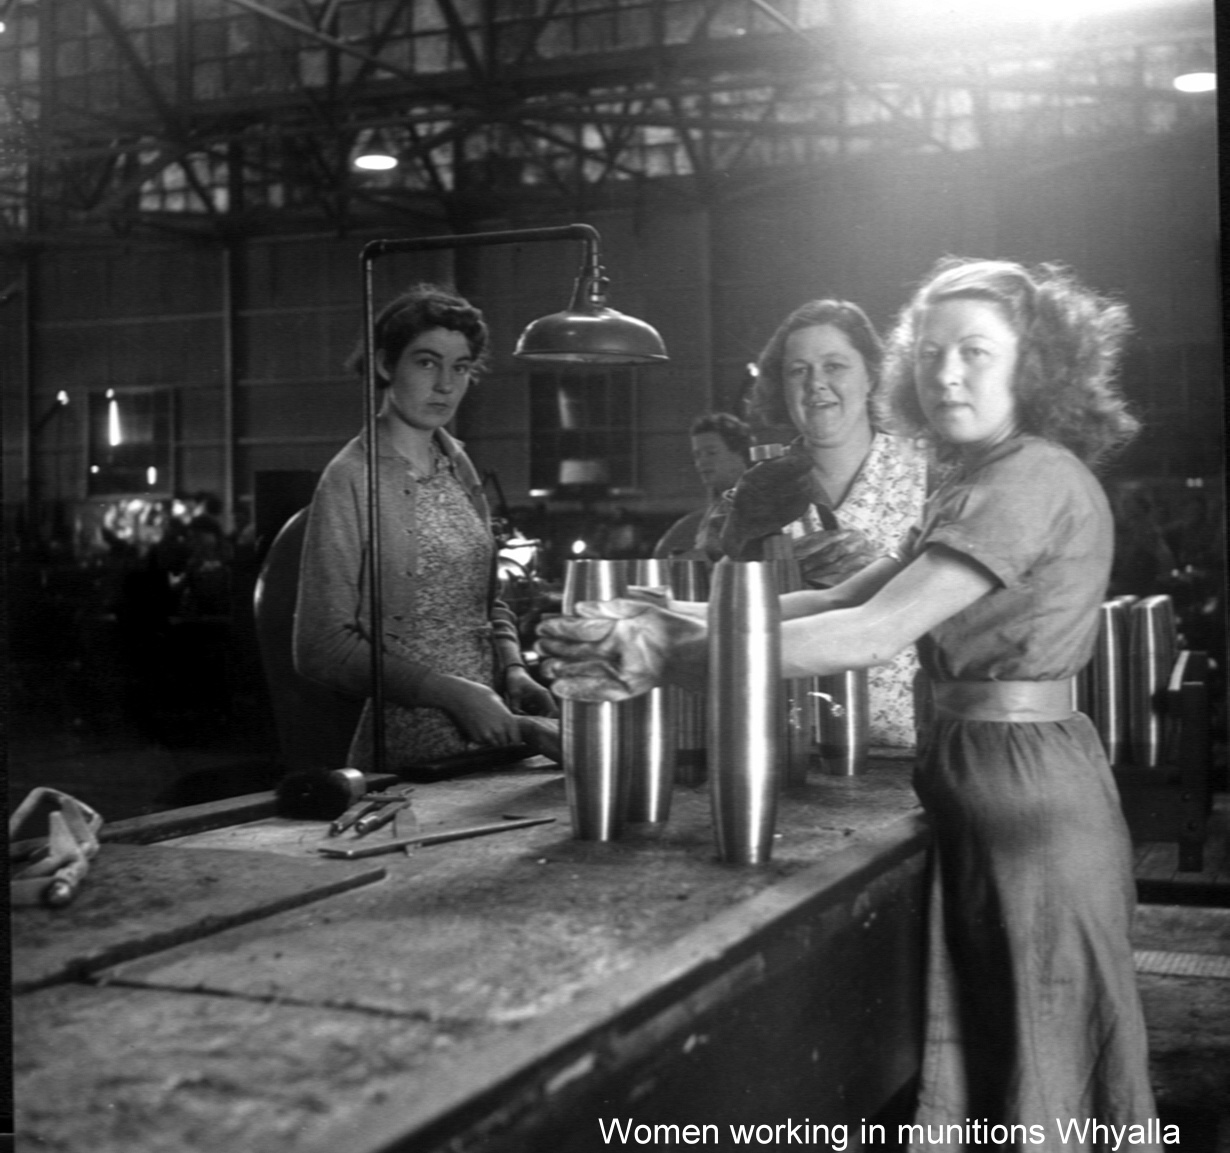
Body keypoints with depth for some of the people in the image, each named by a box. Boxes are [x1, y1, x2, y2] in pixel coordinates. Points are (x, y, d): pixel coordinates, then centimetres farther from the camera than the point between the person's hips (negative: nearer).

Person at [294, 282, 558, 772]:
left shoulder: (457, 464, 11)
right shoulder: (350, 478, -10)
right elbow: (323, 649, -12)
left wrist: (513, 670, 2)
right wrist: (451, 693, -16)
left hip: (490, 730, 7)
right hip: (411, 747, -7)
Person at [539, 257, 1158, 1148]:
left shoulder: (1034, 478, -15)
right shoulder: (978, 485, 16)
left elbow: (873, 633, -24)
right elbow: (843, 600, 7)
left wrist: (670, 661, -26)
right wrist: (677, 621, -7)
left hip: (1024, 787, -9)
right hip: (972, 769, 9)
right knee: (973, 1058, 16)